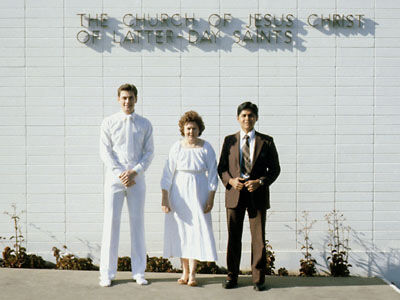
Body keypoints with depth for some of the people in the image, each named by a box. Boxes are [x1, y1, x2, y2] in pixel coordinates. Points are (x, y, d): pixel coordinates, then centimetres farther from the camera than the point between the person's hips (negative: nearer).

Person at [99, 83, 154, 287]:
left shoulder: (145, 125, 7)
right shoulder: (109, 123, 3)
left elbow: (149, 152, 3)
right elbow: (105, 152, -1)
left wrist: (134, 172, -11)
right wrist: (120, 174, -11)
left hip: (137, 179, 1)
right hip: (114, 178, -1)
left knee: (137, 223, 5)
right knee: (111, 223, 0)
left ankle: (139, 272, 14)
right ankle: (107, 273, 8)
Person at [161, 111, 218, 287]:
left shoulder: (206, 148, -2)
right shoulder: (176, 148, -2)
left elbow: (212, 175, 0)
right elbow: (167, 174, -2)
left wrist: (211, 199, -6)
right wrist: (164, 198, -6)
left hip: (199, 194, -1)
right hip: (179, 194, 1)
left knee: (197, 230, -3)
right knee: (180, 230, 5)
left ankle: (192, 273, 3)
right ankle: (185, 271, 17)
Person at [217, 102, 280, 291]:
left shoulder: (266, 141, 5)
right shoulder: (229, 140, 9)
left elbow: (275, 168, 5)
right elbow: (221, 167, 10)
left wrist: (260, 182, -11)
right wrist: (230, 180, -10)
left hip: (257, 195, -1)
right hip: (234, 194, 1)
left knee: (258, 238, 1)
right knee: (233, 237, 7)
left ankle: (258, 279, 11)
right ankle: (232, 277, 17)